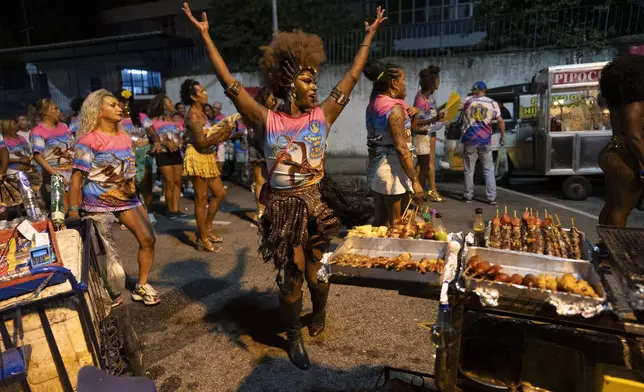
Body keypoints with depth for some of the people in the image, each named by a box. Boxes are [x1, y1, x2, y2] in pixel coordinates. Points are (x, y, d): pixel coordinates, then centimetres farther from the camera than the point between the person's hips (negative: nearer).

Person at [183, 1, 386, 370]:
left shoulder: (323, 115, -2)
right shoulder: (268, 121, -7)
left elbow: (353, 76, 6)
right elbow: (230, 83, -6)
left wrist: (370, 36, 14)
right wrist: (205, 36, -3)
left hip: (315, 204, 2)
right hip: (283, 208, -1)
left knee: (316, 270, 16)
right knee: (292, 274, 11)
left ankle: (319, 314, 49)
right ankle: (294, 337, 33)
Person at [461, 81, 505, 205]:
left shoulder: (467, 101, 2)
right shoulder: (492, 103, 3)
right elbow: (500, 121, 1)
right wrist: (503, 136, 11)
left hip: (470, 140, -1)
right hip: (486, 141, 1)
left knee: (469, 170, 9)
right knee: (489, 170, 8)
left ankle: (468, 195, 14)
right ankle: (492, 197, 5)